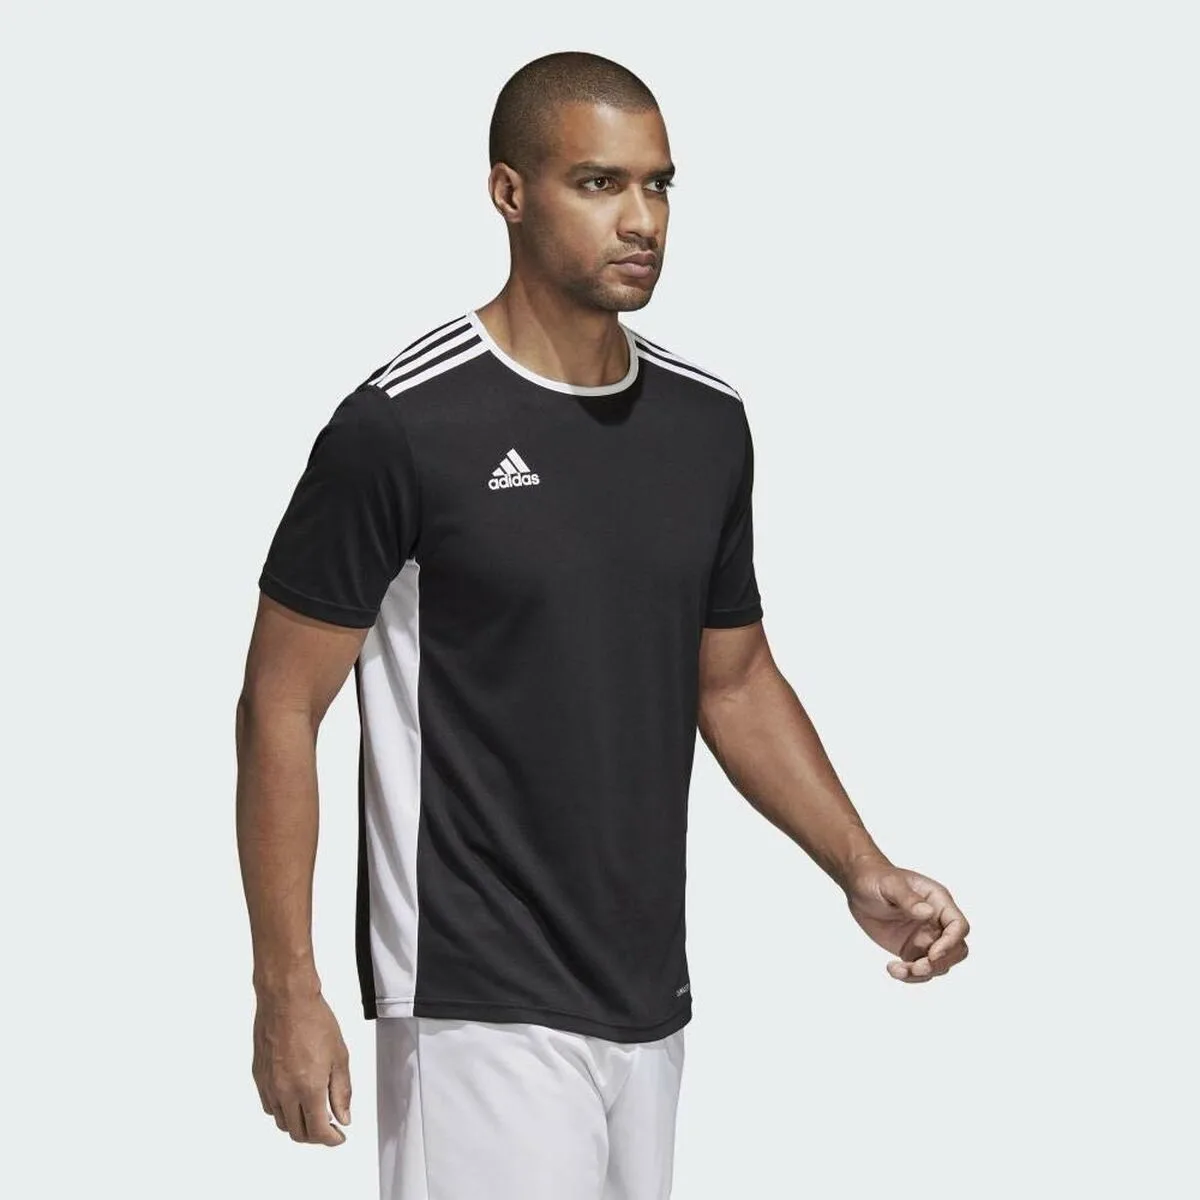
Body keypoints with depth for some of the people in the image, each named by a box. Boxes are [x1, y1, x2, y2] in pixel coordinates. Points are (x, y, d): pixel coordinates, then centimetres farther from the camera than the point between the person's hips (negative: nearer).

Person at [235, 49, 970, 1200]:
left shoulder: (708, 421, 7)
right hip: (482, 1012, -6)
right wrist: (287, 992, -12)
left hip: (649, 999, 6)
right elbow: (282, 706, -9)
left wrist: (861, 870, 4)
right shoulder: (403, 425, -12)